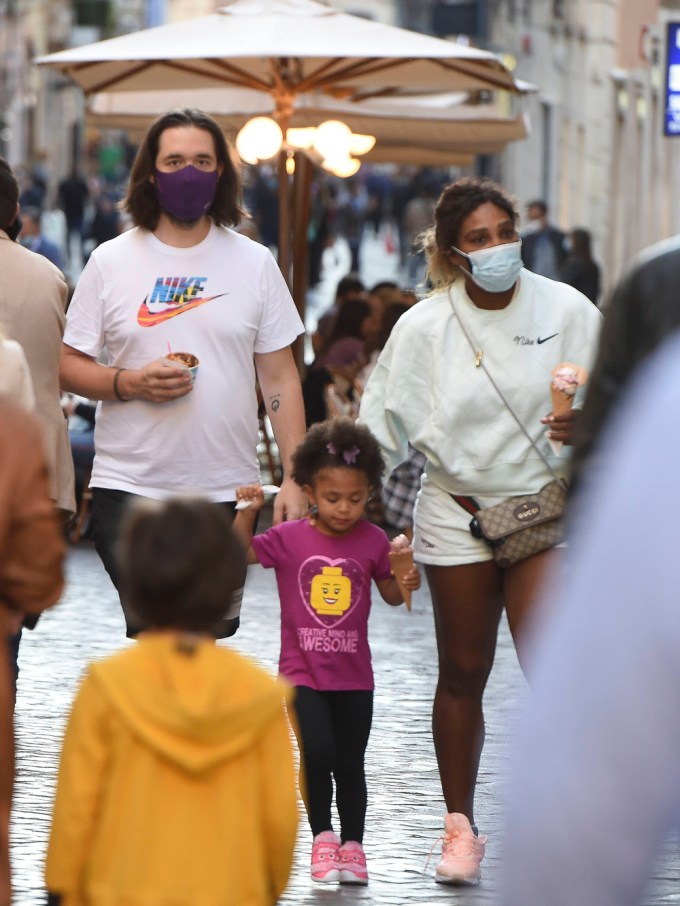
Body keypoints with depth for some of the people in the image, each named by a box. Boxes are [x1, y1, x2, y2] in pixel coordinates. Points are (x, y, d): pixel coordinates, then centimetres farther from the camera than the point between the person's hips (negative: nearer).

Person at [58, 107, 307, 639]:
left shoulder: (254, 263, 7)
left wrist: (294, 478, -2)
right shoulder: (111, 262, 4)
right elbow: (68, 366, 5)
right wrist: (129, 383, -15)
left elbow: (279, 378, 7)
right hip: (130, 489, -1)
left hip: (227, 492, 1)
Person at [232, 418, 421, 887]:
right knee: (317, 752, -18)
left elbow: (391, 593, 9)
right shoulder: (290, 538, -5)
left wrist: (407, 581, -12)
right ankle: (322, 835, 1)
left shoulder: (372, 540, -1)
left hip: (354, 676, 2)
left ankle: (352, 844, 23)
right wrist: (248, 512, -21)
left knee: (350, 764, 8)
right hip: (303, 672, -2)